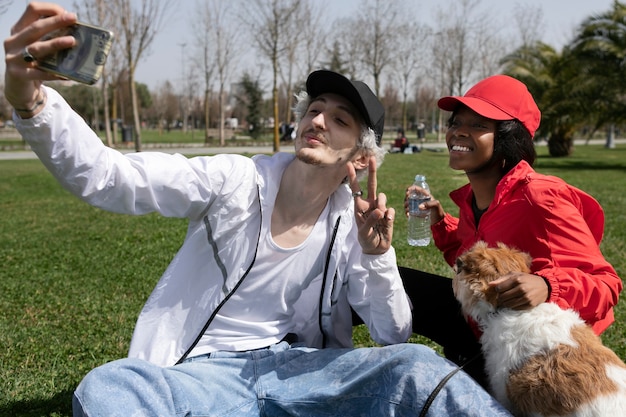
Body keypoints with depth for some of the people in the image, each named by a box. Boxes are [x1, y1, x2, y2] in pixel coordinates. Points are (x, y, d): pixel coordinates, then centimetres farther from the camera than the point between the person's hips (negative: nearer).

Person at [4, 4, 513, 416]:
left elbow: (393, 335, 1)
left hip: (298, 369, 1)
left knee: (416, 365, -28)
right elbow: (105, 176, -18)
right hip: (202, 372, 0)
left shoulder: (352, 224, 1)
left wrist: (377, 255, -17)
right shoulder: (235, 180, -6)